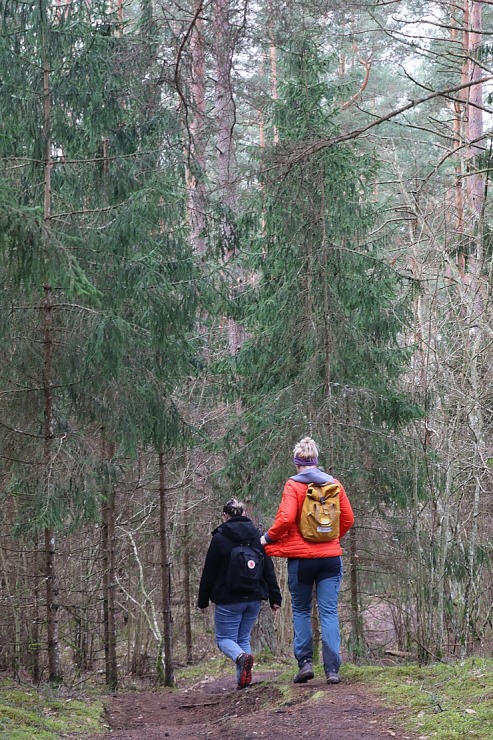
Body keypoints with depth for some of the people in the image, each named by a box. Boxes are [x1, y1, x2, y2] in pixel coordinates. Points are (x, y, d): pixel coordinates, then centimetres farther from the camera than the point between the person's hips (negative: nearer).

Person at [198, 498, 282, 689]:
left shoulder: (219, 538, -7)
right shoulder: (257, 536, 5)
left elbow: (209, 573, -3)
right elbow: (269, 570, 6)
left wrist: (203, 601, 6)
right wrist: (275, 598, 10)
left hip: (228, 600, -4)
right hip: (254, 598, 4)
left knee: (224, 638, 6)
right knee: (244, 638, 16)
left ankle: (241, 657, -26)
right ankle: (243, 680, 2)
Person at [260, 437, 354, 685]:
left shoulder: (293, 485, -7)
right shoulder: (334, 484, 5)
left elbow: (286, 518, -16)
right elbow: (348, 519, 7)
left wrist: (268, 538, 0)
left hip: (301, 557, -2)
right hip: (330, 555, 3)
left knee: (301, 610, 13)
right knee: (329, 612, 2)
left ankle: (305, 662, 6)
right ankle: (332, 669, -4)